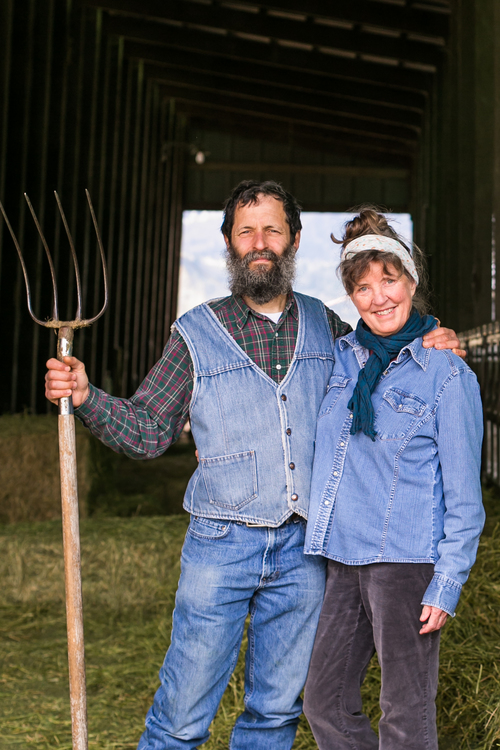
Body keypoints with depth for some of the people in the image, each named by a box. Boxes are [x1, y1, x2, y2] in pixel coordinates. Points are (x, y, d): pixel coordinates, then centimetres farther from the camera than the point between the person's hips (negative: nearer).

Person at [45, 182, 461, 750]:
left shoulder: (325, 326, 9)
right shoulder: (196, 333, 1)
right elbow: (146, 429, 2)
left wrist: (429, 347, 6)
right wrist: (85, 398, -15)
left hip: (303, 551, 3)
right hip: (220, 547, -2)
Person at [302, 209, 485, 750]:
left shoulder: (448, 373, -6)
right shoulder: (340, 357, 8)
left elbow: (463, 496, -6)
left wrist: (447, 585, -12)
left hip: (408, 561, -6)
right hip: (343, 559, 6)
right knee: (325, 705, 13)